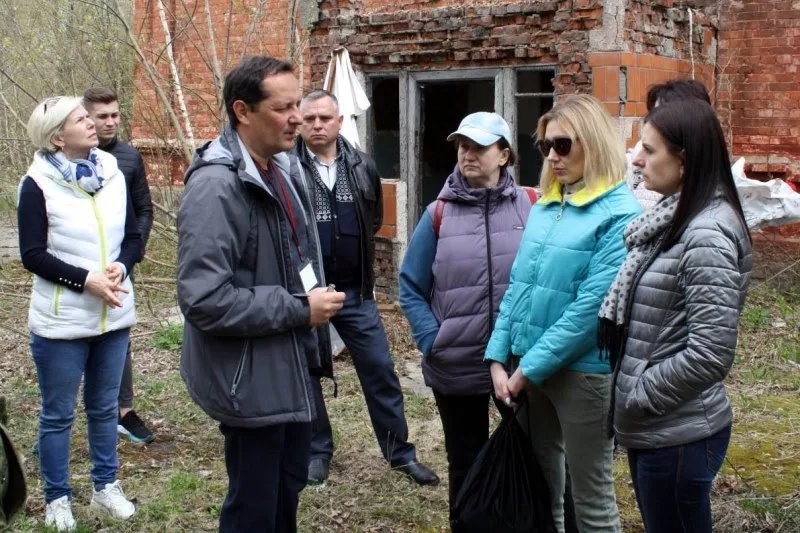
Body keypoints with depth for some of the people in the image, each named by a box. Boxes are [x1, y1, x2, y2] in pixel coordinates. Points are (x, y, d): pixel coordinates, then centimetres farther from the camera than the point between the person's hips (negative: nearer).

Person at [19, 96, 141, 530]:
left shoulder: (112, 175, 3)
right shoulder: (38, 184, -11)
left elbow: (133, 238, 7)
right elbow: (32, 254, -13)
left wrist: (120, 267, -13)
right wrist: (85, 279, -21)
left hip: (113, 316, 5)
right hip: (61, 321, -4)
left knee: (105, 407, 17)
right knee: (58, 414, 9)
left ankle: (106, 486, 33)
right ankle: (57, 498, 25)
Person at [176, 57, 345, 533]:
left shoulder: (284, 169, 7)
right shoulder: (216, 187, -23)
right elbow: (205, 300, -29)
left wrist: (317, 304, 10)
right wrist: (299, 311, -22)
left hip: (291, 369, 9)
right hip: (252, 381, -9)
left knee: (287, 494, 23)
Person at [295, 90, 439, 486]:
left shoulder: (362, 167, 0)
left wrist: (353, 246, 9)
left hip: (355, 291, 3)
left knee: (380, 370, 8)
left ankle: (399, 450, 23)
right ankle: (317, 451, 28)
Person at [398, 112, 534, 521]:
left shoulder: (530, 208, -5)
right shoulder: (439, 214, -3)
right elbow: (411, 287, 1)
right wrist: (432, 341, -9)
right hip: (457, 366, 0)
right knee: (466, 462, 17)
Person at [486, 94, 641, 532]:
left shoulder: (620, 214, -13)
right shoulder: (544, 206, 9)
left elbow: (592, 307, -19)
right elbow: (517, 286, 10)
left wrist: (530, 368, -18)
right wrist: (498, 357, 0)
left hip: (581, 372, -7)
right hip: (526, 367, 7)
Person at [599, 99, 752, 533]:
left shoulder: (706, 235, -21)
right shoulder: (673, 218, 7)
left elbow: (710, 355, -25)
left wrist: (637, 397, -14)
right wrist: (631, 397, 7)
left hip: (677, 435, -8)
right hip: (654, 427, 8)